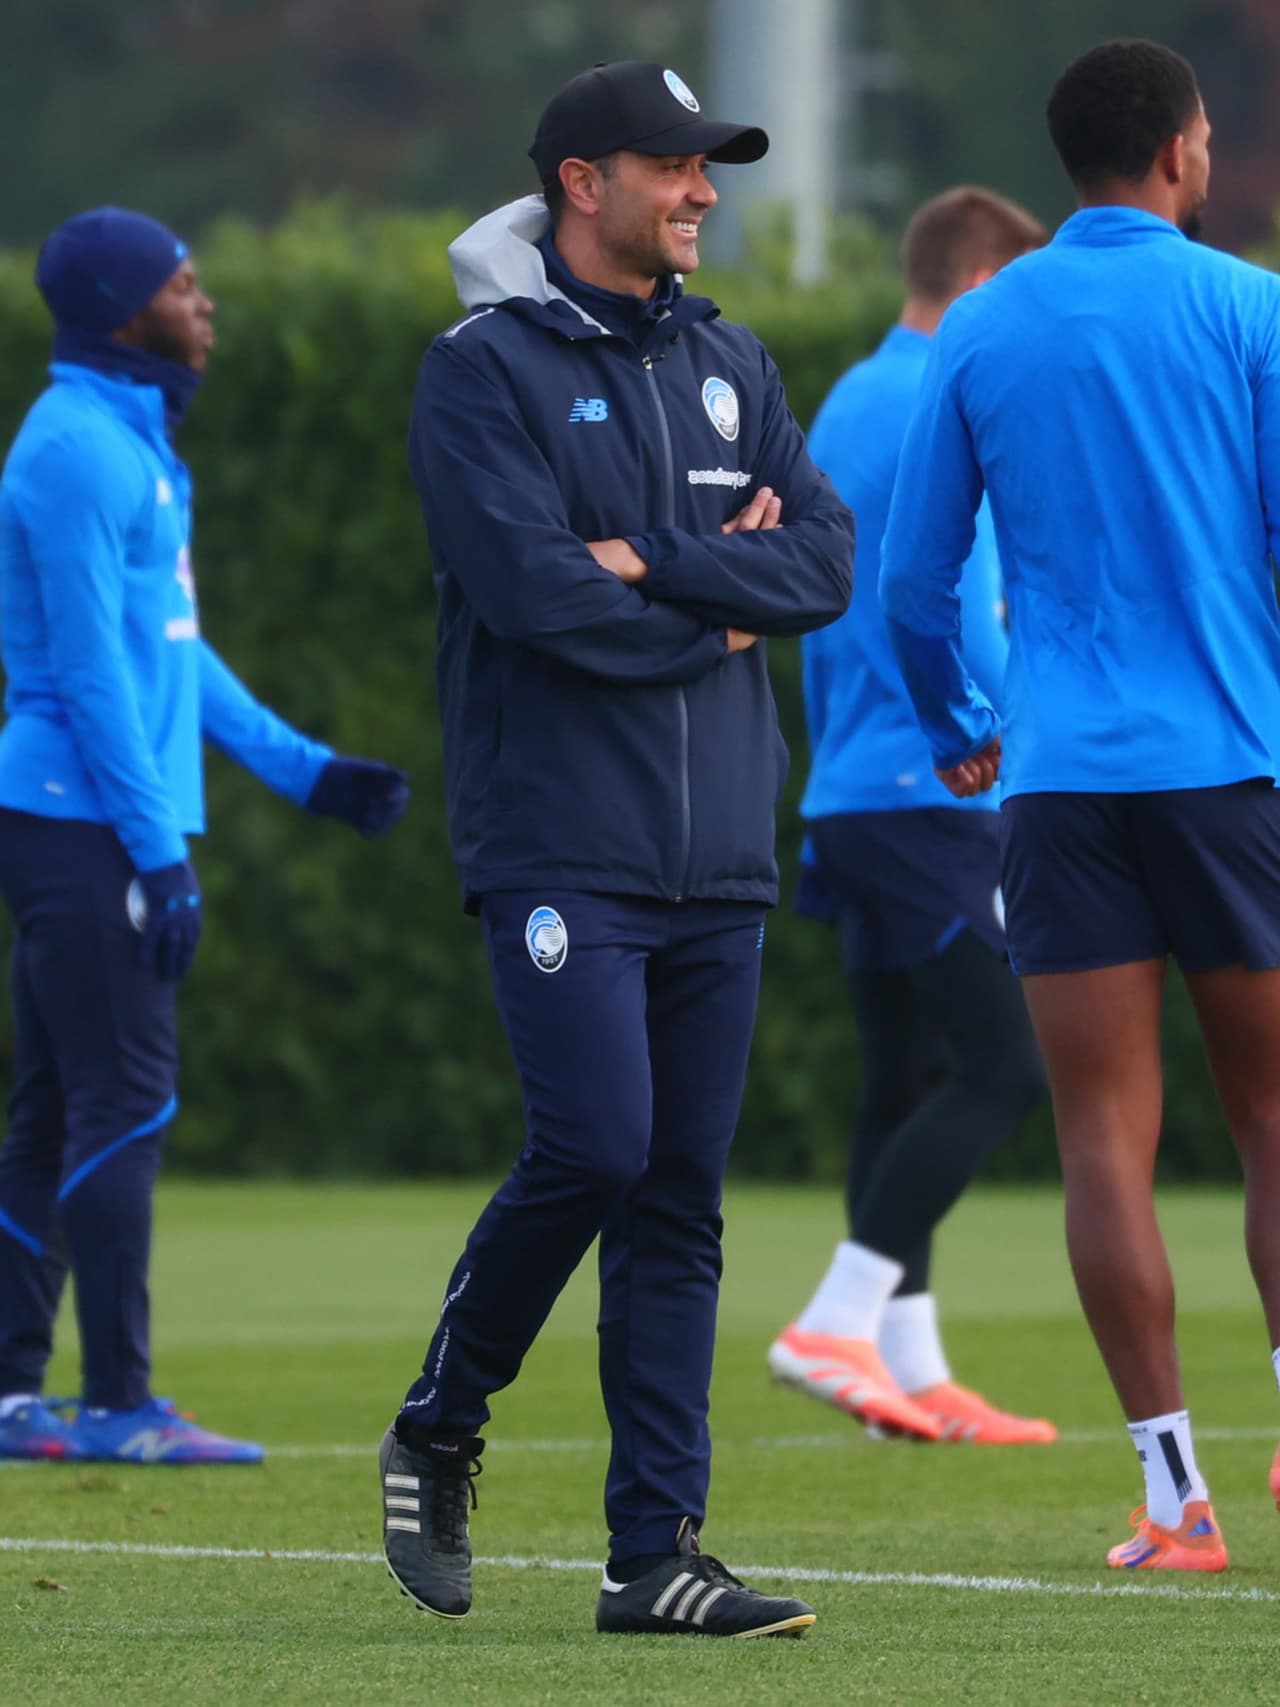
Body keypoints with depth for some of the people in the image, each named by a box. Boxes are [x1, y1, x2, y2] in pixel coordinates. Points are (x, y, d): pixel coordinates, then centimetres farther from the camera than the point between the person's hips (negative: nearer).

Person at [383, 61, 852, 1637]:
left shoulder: (729, 367, 15)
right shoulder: (485, 370, -4)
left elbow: (825, 560, 3)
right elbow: (530, 588, -16)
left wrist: (649, 561, -10)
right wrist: (719, 613, -4)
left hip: (718, 857, 6)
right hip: (560, 843, -6)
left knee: (682, 1196, 3)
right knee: (596, 1145, -16)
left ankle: (655, 1551, 5)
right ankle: (436, 1435, 7)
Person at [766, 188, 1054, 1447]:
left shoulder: (845, 409, 17)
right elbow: (964, 616, -17)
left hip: (851, 792, 10)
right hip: (934, 791, -10)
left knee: (904, 1081, 9)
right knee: (1001, 1067, -10)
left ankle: (909, 1369, 8)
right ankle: (838, 1323, -17)